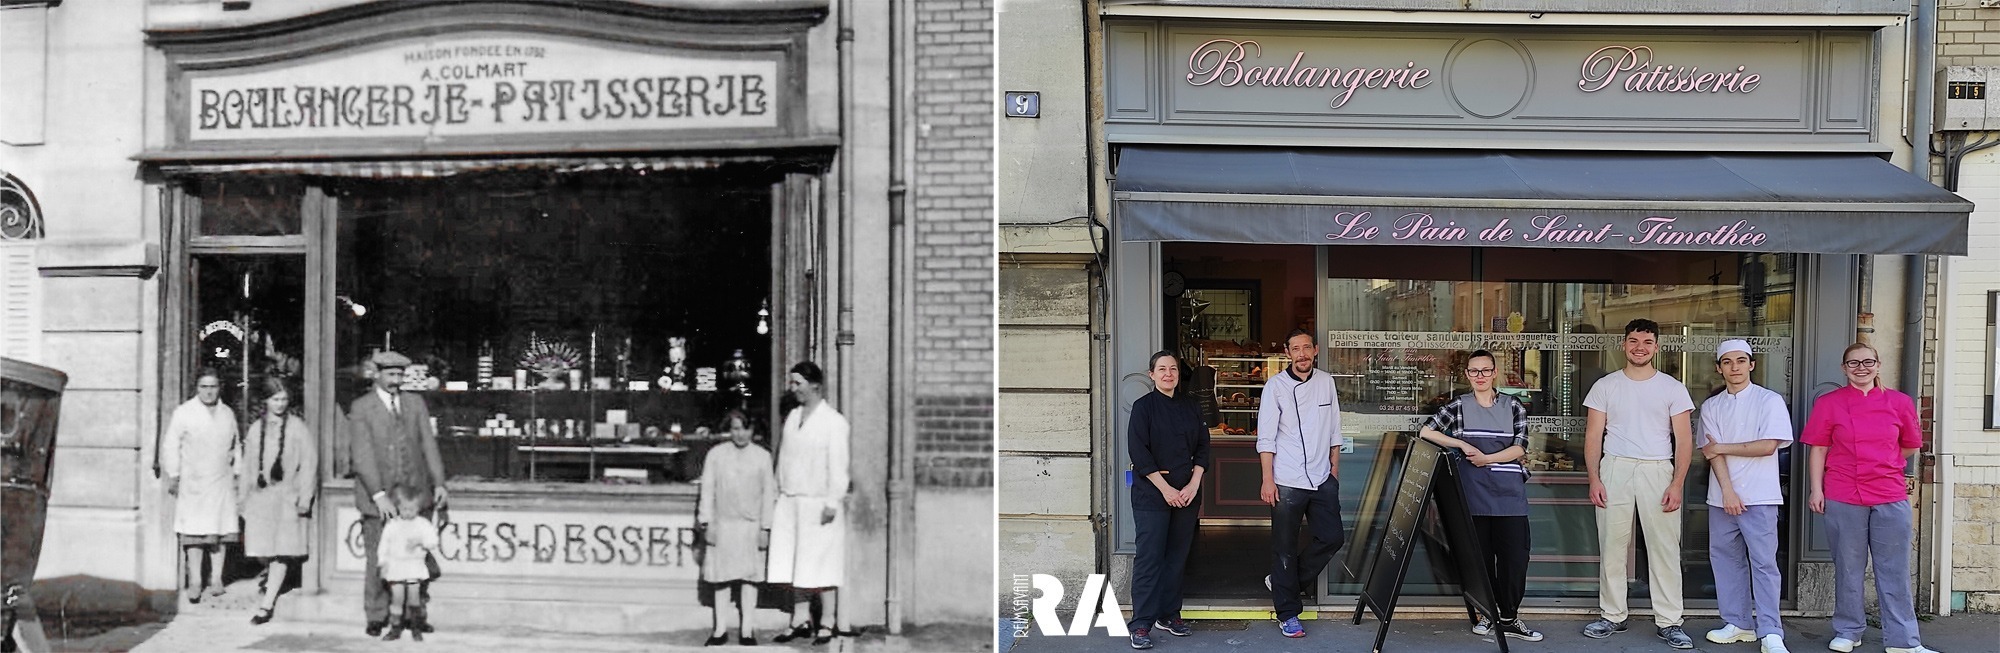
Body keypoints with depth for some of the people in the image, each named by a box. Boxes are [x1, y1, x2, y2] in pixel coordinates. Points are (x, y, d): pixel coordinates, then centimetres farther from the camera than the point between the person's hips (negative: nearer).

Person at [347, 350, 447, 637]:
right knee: (379, 560, 1)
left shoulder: (416, 404, 11)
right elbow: (362, 454, -10)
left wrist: (438, 483, 0)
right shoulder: (360, 409, -2)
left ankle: (416, 614, 12)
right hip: (377, 498, -3)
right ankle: (377, 617, 13)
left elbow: (428, 445, 10)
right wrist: (378, 495, -18)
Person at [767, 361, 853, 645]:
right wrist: (780, 494, 11)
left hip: (818, 503, -6)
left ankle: (828, 623, 9)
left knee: (821, 567, -1)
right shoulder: (792, 417, 11)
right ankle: (801, 620, 17)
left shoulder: (834, 422, -7)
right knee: (796, 565, 7)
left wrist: (832, 502, -16)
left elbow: (838, 465, -10)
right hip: (790, 502, 6)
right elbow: (784, 458, 14)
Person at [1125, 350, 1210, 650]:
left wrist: (1194, 485, -4)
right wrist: (1166, 489, -13)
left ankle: (1169, 615, 20)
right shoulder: (1144, 406, -3)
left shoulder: (1191, 406, 10)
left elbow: (1202, 446, 10)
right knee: (1149, 558, -7)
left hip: (1186, 494, 5)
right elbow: (1139, 452, -9)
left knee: (1177, 556, 8)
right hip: (1152, 495, -4)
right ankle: (1141, 625, -5)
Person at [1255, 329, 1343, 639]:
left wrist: (1335, 470, 11)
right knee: (1285, 548, 1)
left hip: (1322, 480, 5)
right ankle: (1287, 614, 11)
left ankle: (1283, 583, 24)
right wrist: (1268, 480, -11)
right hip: (1287, 482, -4)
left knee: (1332, 537, 6)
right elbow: (1266, 437, -7)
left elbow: (1334, 431, 14)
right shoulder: (1276, 385, -5)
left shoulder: (1326, 382, 7)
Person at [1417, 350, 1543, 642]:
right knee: (1480, 554, 4)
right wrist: (1463, 445, -9)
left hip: (1509, 491, 0)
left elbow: (1519, 448, 0)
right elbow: (1426, 431, -2)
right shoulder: (1459, 406, 7)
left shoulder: (1513, 406, 8)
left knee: (1515, 554, -4)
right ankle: (1487, 613, 17)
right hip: (1473, 492, 0)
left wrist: (1486, 458, -12)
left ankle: (1509, 618, 4)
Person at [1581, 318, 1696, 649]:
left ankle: (1668, 622, 5)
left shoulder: (1672, 388, 6)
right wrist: (1594, 479, -3)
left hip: (1658, 471, -1)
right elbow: (1593, 436, 7)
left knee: (1665, 548, -1)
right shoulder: (1606, 386, 8)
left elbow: (1684, 440, 3)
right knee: (1612, 547, 3)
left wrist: (1677, 484, -6)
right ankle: (1613, 616, 13)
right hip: (1615, 469, 1)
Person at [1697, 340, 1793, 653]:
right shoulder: (1711, 406, 9)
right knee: (1726, 559, 7)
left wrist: (1721, 447, -6)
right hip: (1722, 496, 4)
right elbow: (1712, 452, 0)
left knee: (1764, 562, -6)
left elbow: (1768, 446, -12)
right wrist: (1728, 491, -11)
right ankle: (1737, 623, 17)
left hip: (1759, 497, -4)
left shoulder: (1770, 401, -1)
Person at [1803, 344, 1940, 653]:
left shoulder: (1899, 403, 5)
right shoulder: (1828, 403, 2)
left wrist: (1880, 462, 9)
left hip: (1890, 497, 1)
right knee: (1848, 567, 8)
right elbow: (1818, 450, 2)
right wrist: (1816, 488, -2)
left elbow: (1910, 447, 15)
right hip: (1843, 499, -1)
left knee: (1894, 569, 5)